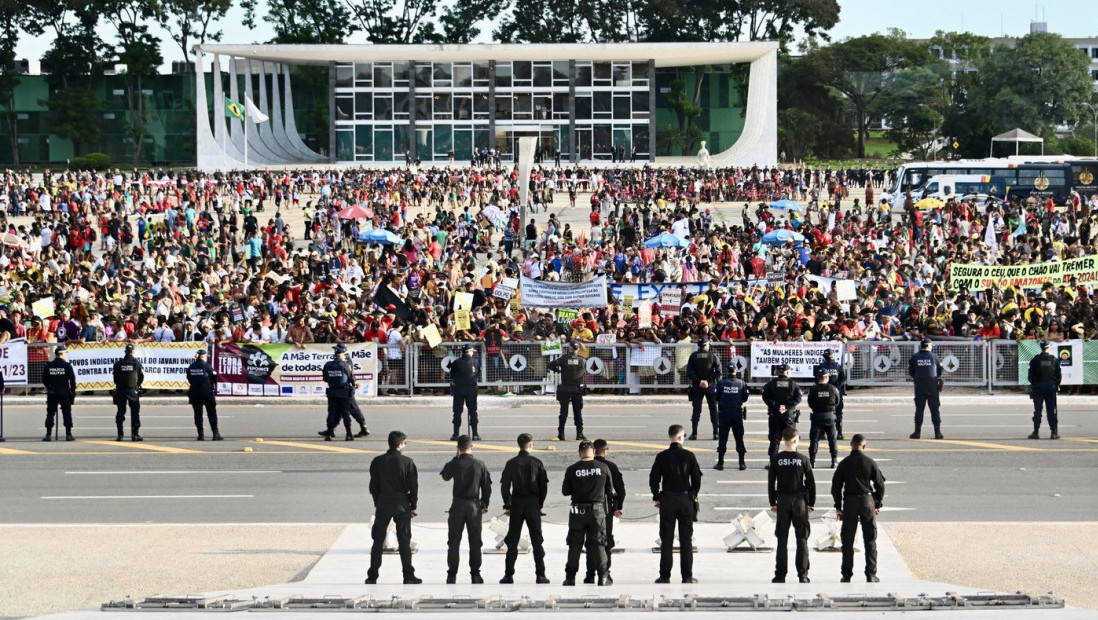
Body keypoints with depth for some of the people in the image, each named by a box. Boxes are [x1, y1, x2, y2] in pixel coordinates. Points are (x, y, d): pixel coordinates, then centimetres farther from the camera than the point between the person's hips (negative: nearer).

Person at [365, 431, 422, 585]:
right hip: (402, 503, -1)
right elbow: (413, 486, -5)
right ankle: (408, 576, 6)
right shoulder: (407, 462, -7)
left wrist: (377, 504, 12)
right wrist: (413, 506, 5)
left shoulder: (377, 462, -1)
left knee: (378, 540, 7)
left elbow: (373, 486, 3)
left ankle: (372, 576, 5)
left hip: (383, 503, 1)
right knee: (404, 541, 5)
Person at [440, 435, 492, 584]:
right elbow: (487, 487, 2)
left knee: (454, 541, 5)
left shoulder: (455, 464, -6)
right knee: (475, 541, 8)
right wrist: (485, 505, 13)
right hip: (474, 505, 1)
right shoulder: (480, 465, -3)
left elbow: (445, 476, 15)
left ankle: (452, 574, 3)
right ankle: (475, 574, 6)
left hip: (458, 504, -1)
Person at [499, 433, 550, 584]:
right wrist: (540, 504, 10)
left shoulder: (511, 464, -2)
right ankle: (540, 575, 2)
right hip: (533, 504, 0)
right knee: (537, 540, 6)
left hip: (516, 504, 0)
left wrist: (507, 505, 7)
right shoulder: (537, 463, -2)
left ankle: (509, 574, 2)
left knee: (512, 541, 6)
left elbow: (504, 486, -2)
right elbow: (544, 486, -1)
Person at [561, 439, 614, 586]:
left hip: (578, 511, 0)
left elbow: (565, 491, 1)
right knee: (597, 544, 6)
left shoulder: (571, 470, -7)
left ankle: (570, 577, 9)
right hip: (597, 510, 0)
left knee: (575, 545, 8)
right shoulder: (603, 468, -5)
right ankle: (603, 577, 4)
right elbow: (610, 492, 3)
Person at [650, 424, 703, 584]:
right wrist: (693, 495, 13)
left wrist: (656, 497, 9)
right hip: (686, 499, 0)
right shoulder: (689, 456, -4)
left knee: (666, 540, 4)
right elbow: (697, 478, -2)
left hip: (667, 500, 0)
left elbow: (654, 479, -3)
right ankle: (687, 576, 4)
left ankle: (665, 575, 3)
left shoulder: (662, 456, -4)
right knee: (686, 539, 5)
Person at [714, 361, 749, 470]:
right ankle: (742, 463, 7)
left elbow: (716, 398, -3)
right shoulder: (741, 383, -5)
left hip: (724, 413, 0)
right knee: (739, 437, 7)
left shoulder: (721, 382, -6)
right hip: (737, 414, 0)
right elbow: (745, 398, -1)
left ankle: (720, 462, 3)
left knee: (722, 438, 4)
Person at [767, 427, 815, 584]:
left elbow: (771, 482, 0)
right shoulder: (803, 459, -4)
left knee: (782, 539, 4)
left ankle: (780, 574, 2)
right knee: (802, 538, 4)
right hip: (800, 500, -1)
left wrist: (773, 503, 7)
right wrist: (811, 503, 6)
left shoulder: (776, 459, -3)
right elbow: (811, 483, -2)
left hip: (782, 501, 1)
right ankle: (802, 574, 1)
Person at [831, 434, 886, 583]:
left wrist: (838, 507, 8)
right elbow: (880, 484, 0)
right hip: (867, 501, 0)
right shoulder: (870, 463, -3)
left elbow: (836, 486, 0)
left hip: (849, 503, 0)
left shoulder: (844, 464, -2)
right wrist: (878, 504, 11)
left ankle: (847, 575, 6)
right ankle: (871, 575, 4)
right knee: (870, 540, 7)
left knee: (847, 541, 7)